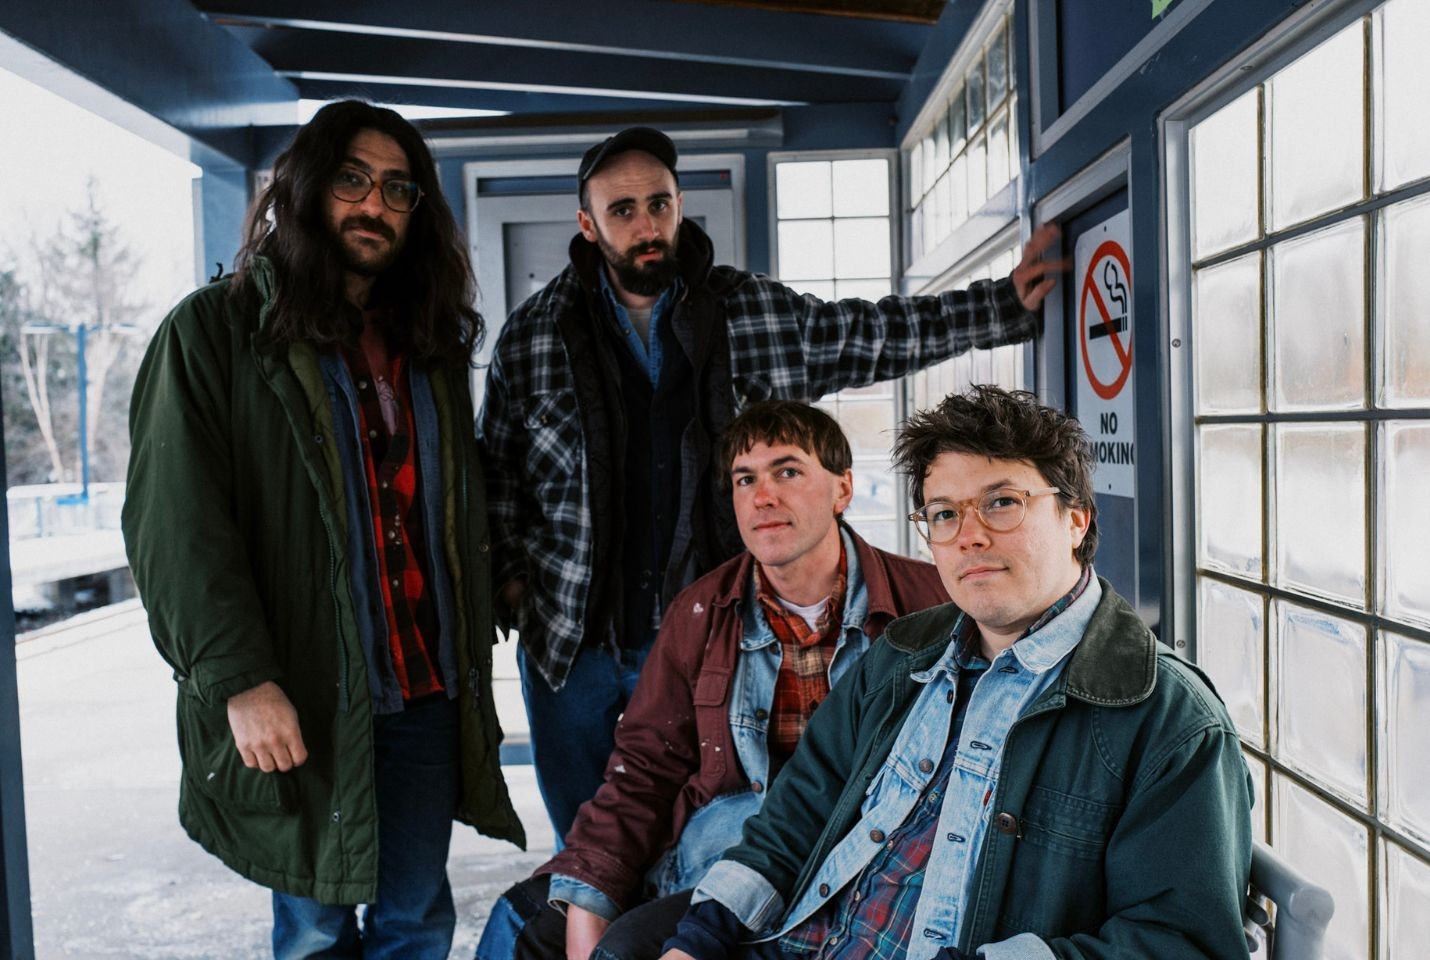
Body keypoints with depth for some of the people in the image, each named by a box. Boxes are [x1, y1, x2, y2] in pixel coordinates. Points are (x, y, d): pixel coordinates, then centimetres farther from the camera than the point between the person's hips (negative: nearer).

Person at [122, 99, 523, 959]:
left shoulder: (430, 344, 13)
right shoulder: (216, 332, -2)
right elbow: (178, 524, -11)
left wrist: (475, 654, 9)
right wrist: (240, 678, -19)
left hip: (426, 694, 4)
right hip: (299, 703, -4)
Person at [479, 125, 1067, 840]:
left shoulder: (751, 313, -2)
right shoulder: (531, 336, -1)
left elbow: (876, 334, 3)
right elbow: (495, 470, 7)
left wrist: (1008, 305, -2)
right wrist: (508, 574, -2)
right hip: (571, 645, 1)